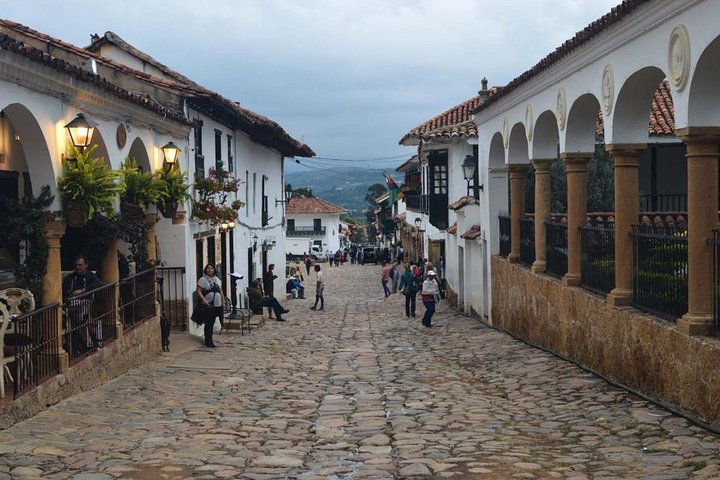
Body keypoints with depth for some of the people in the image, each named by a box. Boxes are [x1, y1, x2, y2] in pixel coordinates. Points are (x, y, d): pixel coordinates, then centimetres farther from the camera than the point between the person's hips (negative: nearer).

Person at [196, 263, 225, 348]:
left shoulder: (217, 279, 17)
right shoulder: (202, 280, -3)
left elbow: (221, 291, 23)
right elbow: (199, 291, -9)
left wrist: (223, 300, 14)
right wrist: (203, 299, -22)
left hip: (218, 305, 6)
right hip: (208, 305, -6)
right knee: (209, 324, -5)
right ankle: (208, 342, 2)